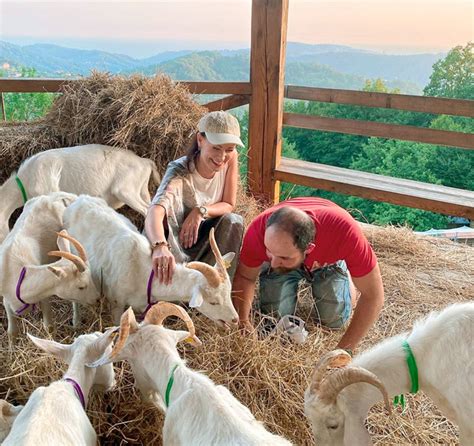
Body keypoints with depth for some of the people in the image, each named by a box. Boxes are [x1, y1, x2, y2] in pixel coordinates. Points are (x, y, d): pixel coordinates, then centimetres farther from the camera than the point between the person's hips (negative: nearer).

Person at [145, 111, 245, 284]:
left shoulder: (230, 158, -16)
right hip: (174, 243, -4)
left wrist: (201, 211, -28)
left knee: (233, 221, -25)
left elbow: (229, 204, -7)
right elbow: (154, 213, -47)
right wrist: (161, 246, -68)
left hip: (202, 236, 4)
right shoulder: (180, 171, -29)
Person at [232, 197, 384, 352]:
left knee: (334, 320, -10)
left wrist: (344, 350, -34)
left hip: (328, 259, -1)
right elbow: (245, 277, -19)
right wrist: (242, 321, -35)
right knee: (273, 316, -9)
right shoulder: (259, 229, -40)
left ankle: (345, 275, 20)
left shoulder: (344, 230, -46)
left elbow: (373, 294, -34)